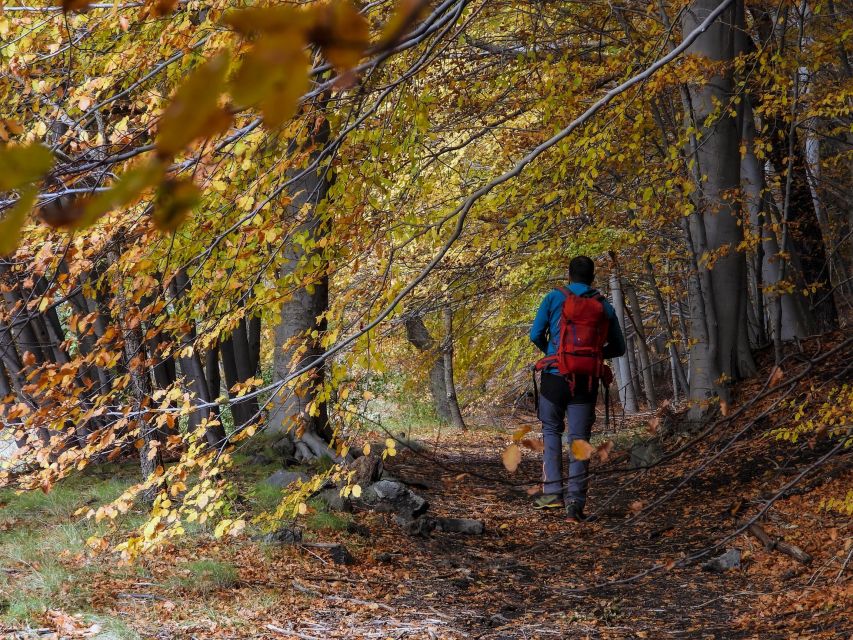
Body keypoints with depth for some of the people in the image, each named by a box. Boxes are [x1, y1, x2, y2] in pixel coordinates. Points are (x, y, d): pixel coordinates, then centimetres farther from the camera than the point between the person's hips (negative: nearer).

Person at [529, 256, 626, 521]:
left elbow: (535, 335, -1)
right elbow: (618, 348, 14)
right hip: (587, 381, 1)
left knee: (551, 431, 16)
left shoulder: (555, 298, 0)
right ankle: (576, 501, -6)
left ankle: (552, 491, 5)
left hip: (556, 377, -1)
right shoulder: (604, 307, 8)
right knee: (579, 439, 4)